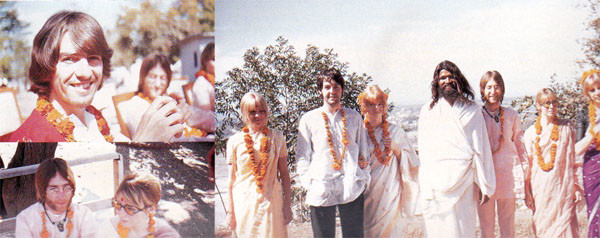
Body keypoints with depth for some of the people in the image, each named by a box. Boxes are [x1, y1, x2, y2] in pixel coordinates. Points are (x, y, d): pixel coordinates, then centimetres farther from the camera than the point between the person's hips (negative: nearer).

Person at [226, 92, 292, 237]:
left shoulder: (277, 138, 3)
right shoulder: (235, 141, 0)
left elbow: (284, 173, 5)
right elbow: (231, 180, 3)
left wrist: (287, 205, 2)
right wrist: (231, 212, 3)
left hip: (272, 202, 0)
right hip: (244, 202, 0)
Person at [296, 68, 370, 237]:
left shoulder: (354, 117, 13)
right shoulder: (309, 119, 7)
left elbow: (364, 151, 19)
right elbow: (302, 157, 9)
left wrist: (364, 178, 7)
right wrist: (309, 184, -2)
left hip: (352, 188, 1)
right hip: (321, 189, -1)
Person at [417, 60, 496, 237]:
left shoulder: (472, 110, 10)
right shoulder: (428, 111, 12)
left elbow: (481, 149, 6)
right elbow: (424, 152, 9)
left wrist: (485, 185, 1)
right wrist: (426, 190, 2)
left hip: (465, 181, 0)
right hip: (437, 183, 0)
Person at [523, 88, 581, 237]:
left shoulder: (566, 128, 6)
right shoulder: (531, 132, 5)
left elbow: (572, 159, 7)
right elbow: (528, 165, 6)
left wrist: (576, 186, 2)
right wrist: (527, 192, 2)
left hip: (563, 186, -1)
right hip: (540, 188, 1)